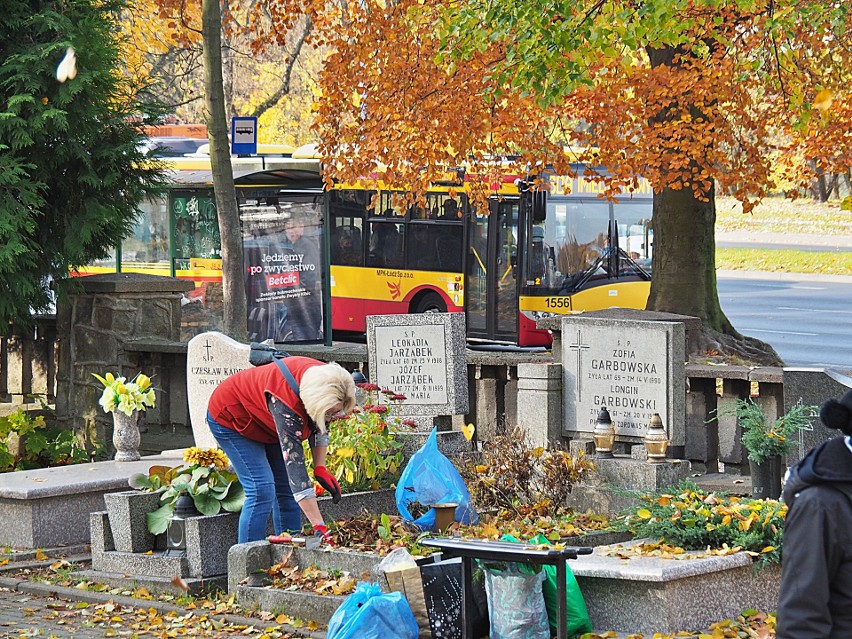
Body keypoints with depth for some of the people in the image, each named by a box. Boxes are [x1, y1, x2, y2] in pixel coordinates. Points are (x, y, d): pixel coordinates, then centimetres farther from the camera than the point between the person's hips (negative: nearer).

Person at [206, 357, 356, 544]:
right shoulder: (286, 404, -43)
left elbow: (319, 427, 0)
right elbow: (294, 464, -46)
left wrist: (320, 468, -12)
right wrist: (319, 526, -49)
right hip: (231, 418, -7)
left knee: (287, 489, 1)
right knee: (262, 491, -19)